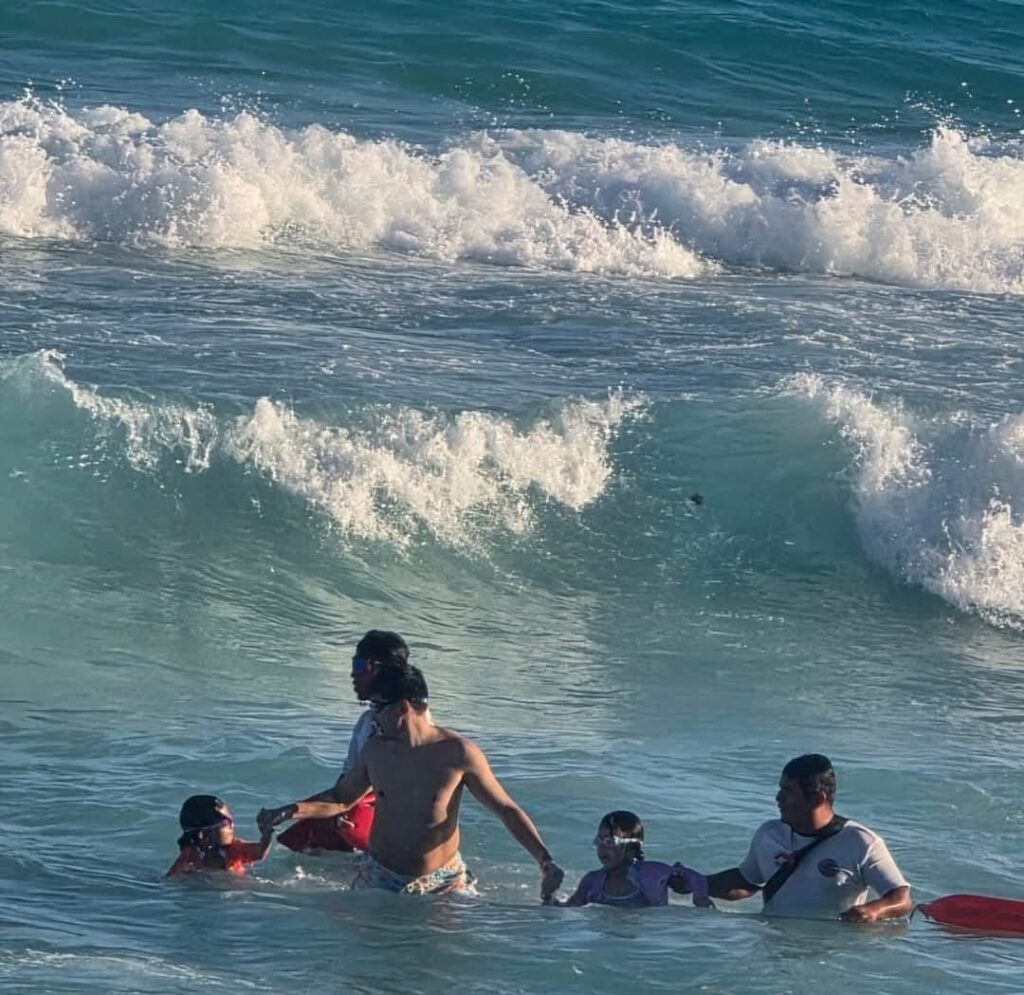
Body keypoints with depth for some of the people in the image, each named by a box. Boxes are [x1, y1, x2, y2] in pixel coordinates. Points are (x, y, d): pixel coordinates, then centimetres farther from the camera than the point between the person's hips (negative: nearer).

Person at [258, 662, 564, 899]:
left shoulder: (457, 753, -13)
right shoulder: (375, 751, -1)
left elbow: (507, 810, -9)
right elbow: (342, 798, 17)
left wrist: (545, 861, -19)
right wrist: (290, 812, 4)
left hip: (441, 882, -2)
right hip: (378, 878, 2)